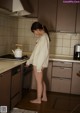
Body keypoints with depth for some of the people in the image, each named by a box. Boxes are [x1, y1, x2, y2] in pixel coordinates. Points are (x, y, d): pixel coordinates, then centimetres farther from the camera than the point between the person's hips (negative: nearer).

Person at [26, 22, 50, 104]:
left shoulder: (43, 37, -17)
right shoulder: (42, 37, 12)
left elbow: (43, 53, -22)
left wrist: (39, 65, -21)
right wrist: (29, 61, 19)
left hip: (39, 63, -9)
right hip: (37, 63, 9)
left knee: (39, 81, 3)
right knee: (41, 81, 17)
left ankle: (38, 99, 17)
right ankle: (44, 97, 29)